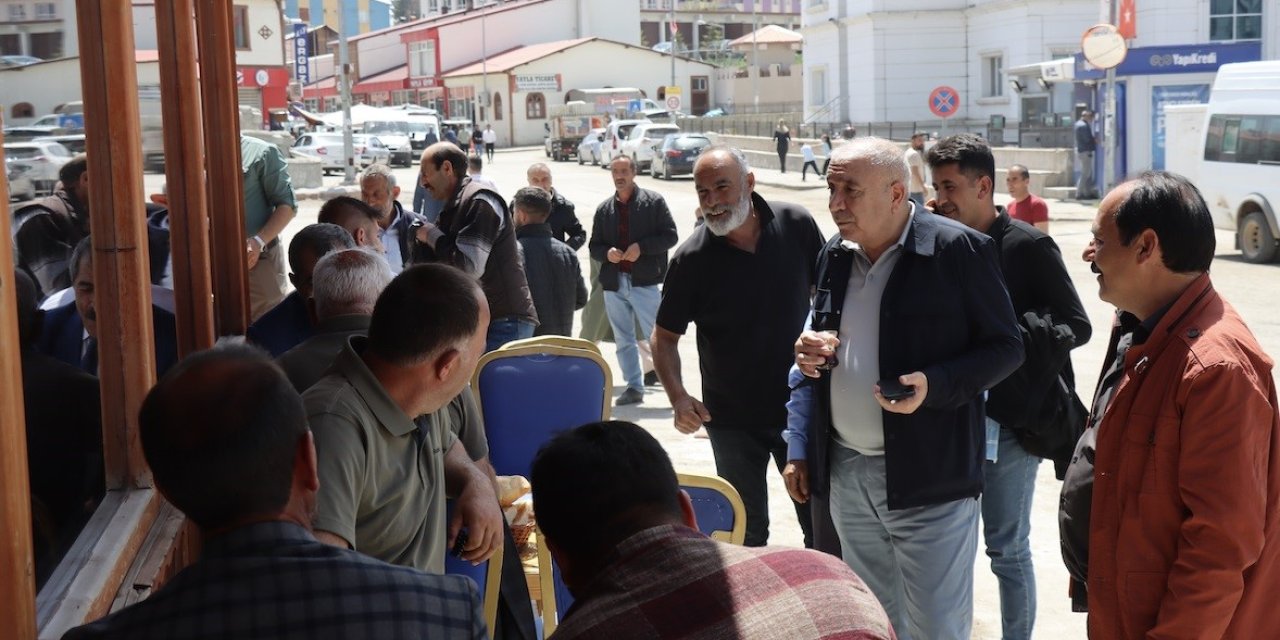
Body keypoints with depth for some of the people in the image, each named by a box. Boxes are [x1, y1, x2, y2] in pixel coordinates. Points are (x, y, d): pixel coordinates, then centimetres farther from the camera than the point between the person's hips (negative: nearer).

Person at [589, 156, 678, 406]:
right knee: (623, 340, 10)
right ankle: (634, 386, 19)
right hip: (614, 283, 5)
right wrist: (606, 253, -8)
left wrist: (642, 247, -16)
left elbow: (670, 235, -4)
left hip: (645, 282, -5)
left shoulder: (654, 202, 0)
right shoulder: (604, 209, 12)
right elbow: (594, 246, 14)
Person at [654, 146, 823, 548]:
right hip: (732, 420, -1)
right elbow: (665, 336, -3)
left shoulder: (796, 225, -10)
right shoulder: (691, 259, -13)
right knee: (747, 532, 13)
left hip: (801, 406, 1)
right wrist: (678, 397, -18)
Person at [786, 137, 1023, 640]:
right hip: (846, 473, 6)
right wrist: (809, 350, -2)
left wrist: (934, 385, -23)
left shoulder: (959, 250, -11)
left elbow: (1006, 347, -7)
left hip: (927, 477, -6)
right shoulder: (835, 255, 9)